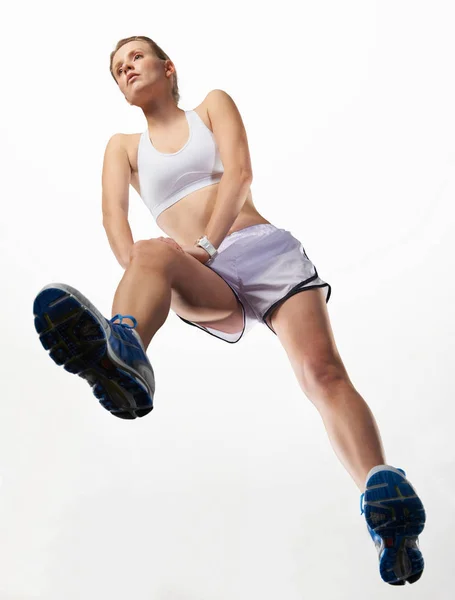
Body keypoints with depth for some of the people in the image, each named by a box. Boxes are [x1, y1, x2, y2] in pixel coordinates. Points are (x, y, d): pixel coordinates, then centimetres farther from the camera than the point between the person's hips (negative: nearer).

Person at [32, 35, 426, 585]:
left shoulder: (214, 105, 21)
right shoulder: (123, 147, 26)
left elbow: (239, 172, 1)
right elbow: (113, 212, 5)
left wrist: (207, 245, -15)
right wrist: (133, 265, -18)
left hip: (266, 249, 0)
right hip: (206, 287, 0)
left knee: (322, 368, -25)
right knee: (157, 253, -36)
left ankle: (383, 500, -44)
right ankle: (123, 358, -69)